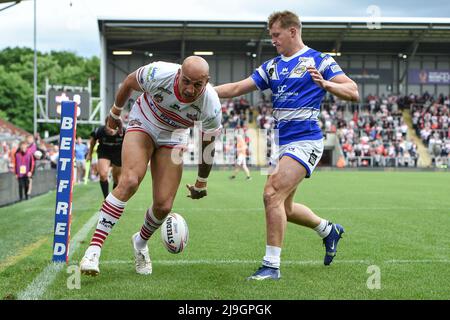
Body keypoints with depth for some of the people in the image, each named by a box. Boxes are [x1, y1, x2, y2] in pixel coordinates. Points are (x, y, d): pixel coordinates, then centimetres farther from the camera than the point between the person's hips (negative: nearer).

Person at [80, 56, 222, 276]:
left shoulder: (211, 107, -28)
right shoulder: (158, 74, -33)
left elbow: (207, 146, -8)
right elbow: (129, 82, -7)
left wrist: (201, 184, 5)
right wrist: (115, 113, 7)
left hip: (173, 138, 2)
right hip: (143, 124, -2)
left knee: (164, 206, -6)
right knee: (129, 182, -26)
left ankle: (140, 243, 27)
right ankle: (94, 249, -26)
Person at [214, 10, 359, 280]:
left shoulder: (318, 60, -4)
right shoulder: (272, 66, 15)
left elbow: (353, 93, -9)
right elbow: (237, 88, 14)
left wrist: (325, 84, -27)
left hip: (305, 141, -8)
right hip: (282, 143, 8)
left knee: (272, 195, -21)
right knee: (284, 208, 14)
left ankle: (272, 265, -15)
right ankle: (329, 230, 39)